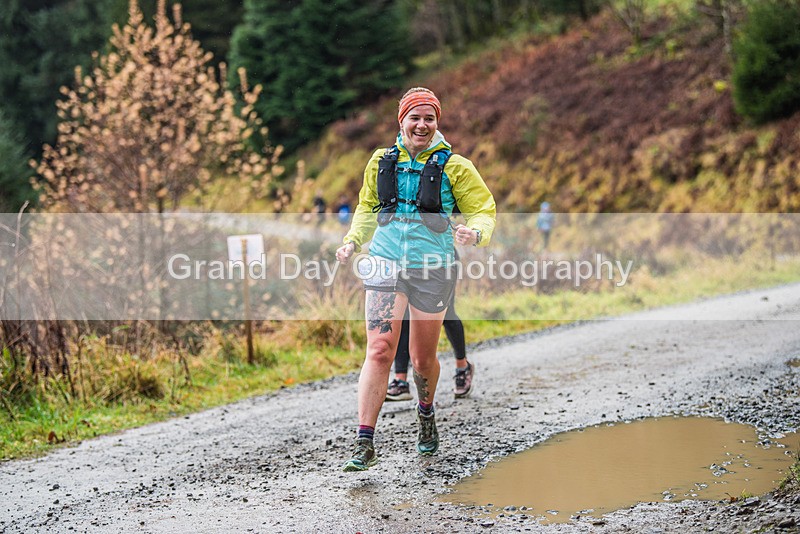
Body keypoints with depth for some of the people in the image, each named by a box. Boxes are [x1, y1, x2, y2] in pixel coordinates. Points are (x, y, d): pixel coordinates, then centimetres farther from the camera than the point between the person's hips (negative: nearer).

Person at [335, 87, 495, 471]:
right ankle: (364, 443, -12)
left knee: (423, 357, 10)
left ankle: (426, 415, 42)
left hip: (432, 268, -1)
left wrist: (476, 232, -20)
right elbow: (368, 208, 23)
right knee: (379, 352, -12)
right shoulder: (382, 161, 7)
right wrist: (353, 241, 8)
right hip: (386, 264, 1)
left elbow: (484, 209, 3)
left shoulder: (453, 166, -1)